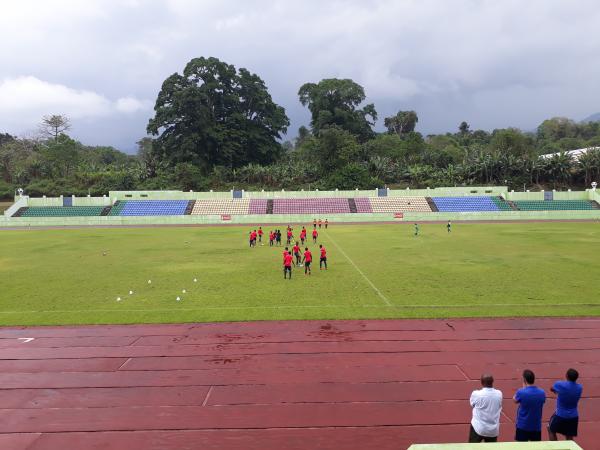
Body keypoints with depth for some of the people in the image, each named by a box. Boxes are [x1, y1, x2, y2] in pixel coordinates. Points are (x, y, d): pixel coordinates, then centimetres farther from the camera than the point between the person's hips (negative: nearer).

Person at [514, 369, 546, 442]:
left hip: (522, 426, -3)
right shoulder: (542, 393, -10)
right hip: (536, 426, 3)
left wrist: (523, 388, 3)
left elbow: (515, 400, 1)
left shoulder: (521, 392, -20)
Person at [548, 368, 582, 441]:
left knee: (551, 430, 18)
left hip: (560, 415, -4)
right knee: (569, 437, 12)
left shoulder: (559, 385, -19)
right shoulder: (579, 387, -7)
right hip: (573, 416, 4)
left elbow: (552, 389, 3)